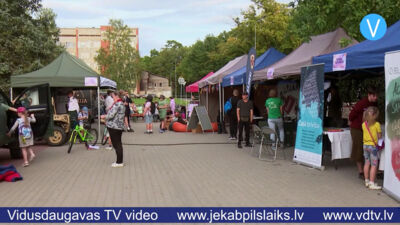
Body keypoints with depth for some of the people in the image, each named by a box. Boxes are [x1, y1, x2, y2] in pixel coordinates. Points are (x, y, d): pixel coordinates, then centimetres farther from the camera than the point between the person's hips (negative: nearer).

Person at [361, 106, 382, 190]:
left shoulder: (364, 124, 3)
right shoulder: (377, 124, -12)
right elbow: (379, 136, -7)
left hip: (365, 145, 6)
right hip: (373, 145, -6)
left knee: (367, 163, 15)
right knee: (374, 165, -1)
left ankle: (366, 181, 23)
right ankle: (372, 183, -2)